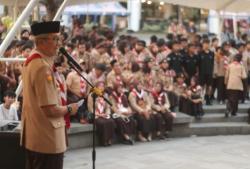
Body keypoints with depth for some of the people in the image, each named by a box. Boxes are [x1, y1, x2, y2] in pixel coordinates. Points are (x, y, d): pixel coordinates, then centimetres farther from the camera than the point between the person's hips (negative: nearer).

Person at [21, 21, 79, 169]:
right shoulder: (43, 68, -23)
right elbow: (50, 110, -24)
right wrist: (69, 109, -8)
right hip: (47, 139, -10)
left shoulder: (31, 61, 9)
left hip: (34, 137, 10)